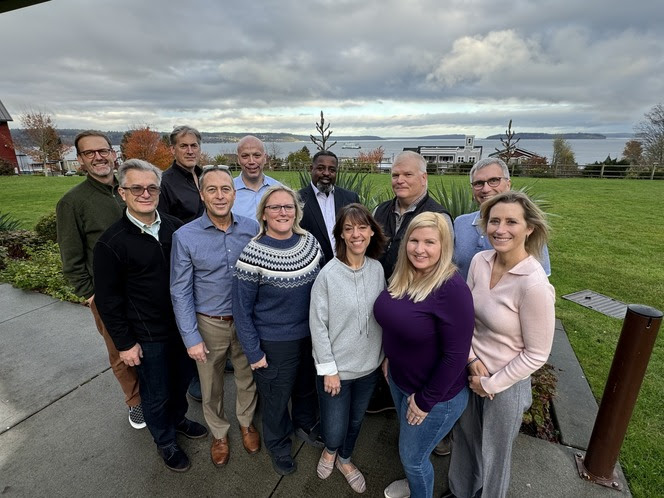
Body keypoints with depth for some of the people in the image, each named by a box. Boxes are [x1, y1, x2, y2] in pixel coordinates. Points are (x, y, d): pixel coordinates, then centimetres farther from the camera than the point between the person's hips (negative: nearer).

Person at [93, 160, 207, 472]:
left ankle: (177, 418, 52)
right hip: (147, 335, -4)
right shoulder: (111, 243, -16)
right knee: (156, 394, 16)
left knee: (182, 378, 23)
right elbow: (108, 300, -10)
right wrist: (124, 343, -8)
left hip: (182, 325, 4)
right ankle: (165, 441, 43)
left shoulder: (175, 227, -5)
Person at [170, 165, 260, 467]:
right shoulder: (185, 236, -14)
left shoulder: (251, 228, -9)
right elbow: (180, 292, -8)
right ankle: (218, 432, 47)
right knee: (211, 386, 19)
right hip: (209, 325, -1)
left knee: (248, 380, 20)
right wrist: (191, 337, -9)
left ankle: (246, 423, 49)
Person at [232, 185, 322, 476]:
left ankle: (305, 425, 58)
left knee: (308, 387, 27)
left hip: (311, 335, 4)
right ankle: (278, 446, 50)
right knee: (276, 400, 19)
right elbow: (242, 310, -14)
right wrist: (254, 353, -10)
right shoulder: (252, 254, -21)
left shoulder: (310, 243, -8)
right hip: (274, 345, -4)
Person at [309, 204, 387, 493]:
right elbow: (317, 325, -15)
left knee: (356, 421, 23)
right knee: (334, 430, 11)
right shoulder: (328, 274, -19)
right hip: (336, 368, -4)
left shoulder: (378, 269, -7)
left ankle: (344, 459, 55)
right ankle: (330, 450, 48)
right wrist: (328, 369, -12)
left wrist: (385, 356, 6)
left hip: (369, 365, 4)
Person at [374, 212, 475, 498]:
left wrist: (426, 401, -19)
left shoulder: (452, 289, -29)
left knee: (413, 457, 14)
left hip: (436, 395, -7)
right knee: (407, 443, 30)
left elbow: (456, 354, -26)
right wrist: (389, 357, 7)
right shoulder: (402, 277, -6)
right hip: (398, 380, 7)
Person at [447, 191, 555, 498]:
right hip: (470, 371, 6)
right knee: (463, 440, 27)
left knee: (494, 452, 21)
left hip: (506, 382, -5)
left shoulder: (534, 285, -26)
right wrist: (472, 359, -10)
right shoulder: (480, 261, -10)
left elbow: (537, 354, -17)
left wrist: (491, 383, -11)